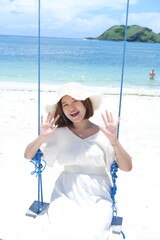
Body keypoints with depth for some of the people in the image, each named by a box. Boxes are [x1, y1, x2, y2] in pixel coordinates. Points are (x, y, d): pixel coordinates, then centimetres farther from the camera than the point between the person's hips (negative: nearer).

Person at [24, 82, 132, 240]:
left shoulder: (103, 134, 1)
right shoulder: (60, 133, 3)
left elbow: (127, 168, -3)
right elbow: (28, 156, 7)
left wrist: (114, 141, -18)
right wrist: (42, 138, -11)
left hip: (97, 198, 0)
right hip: (65, 194, 1)